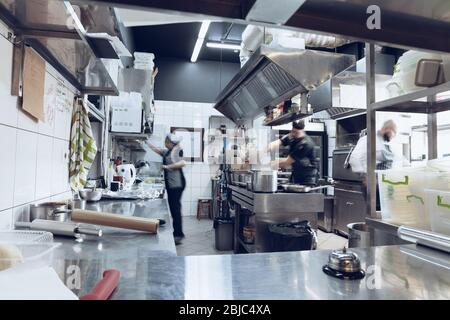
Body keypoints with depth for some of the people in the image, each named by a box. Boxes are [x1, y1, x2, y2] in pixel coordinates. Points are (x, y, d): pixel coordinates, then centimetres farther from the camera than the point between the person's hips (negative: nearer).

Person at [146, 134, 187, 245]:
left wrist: (167, 166, -19)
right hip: (170, 184, 9)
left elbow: (183, 163, -22)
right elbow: (156, 150, 32)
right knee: (172, 208, 10)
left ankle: (178, 234, -4)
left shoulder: (177, 150, -9)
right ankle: (176, 233, 19)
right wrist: (147, 143, 35)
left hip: (177, 184, -9)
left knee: (175, 208, -9)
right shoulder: (167, 152, 18)